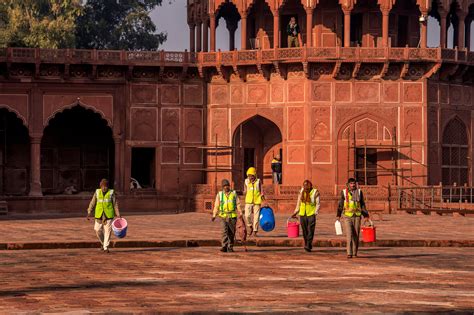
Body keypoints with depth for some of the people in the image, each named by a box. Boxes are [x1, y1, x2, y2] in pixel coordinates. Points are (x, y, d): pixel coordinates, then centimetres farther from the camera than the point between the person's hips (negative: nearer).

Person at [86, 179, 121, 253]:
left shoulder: (111, 193, 0)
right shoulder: (97, 192, 4)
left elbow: (115, 204, 3)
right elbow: (92, 203, 6)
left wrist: (118, 215, 1)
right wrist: (89, 213, 1)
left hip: (108, 215, -2)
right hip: (99, 215, 2)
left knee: (108, 230, -6)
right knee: (98, 230, -1)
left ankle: (106, 247, 0)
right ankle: (103, 242, 25)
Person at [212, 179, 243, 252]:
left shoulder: (234, 193, 8)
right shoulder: (219, 195, 7)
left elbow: (238, 204, 6)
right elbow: (216, 206, 5)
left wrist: (240, 213, -4)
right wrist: (214, 215, -3)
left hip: (232, 216, 1)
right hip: (223, 216, -1)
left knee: (231, 233, 3)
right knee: (224, 231, -14)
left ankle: (230, 247, 13)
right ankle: (224, 247, -18)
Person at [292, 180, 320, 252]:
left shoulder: (315, 192, -1)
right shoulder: (301, 192, 10)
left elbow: (318, 204, -1)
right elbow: (298, 203, 18)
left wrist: (316, 212, -13)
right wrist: (295, 212, 13)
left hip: (311, 214, -4)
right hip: (302, 214, 4)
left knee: (310, 230, -12)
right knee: (304, 231, 5)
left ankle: (308, 246, -17)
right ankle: (307, 245, 15)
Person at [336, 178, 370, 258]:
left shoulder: (359, 192, 6)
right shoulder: (344, 192, 2)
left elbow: (362, 205, 10)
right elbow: (340, 204, 5)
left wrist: (366, 215, 5)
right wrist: (338, 215, -1)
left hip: (357, 216, 2)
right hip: (347, 216, -2)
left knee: (356, 235, 4)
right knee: (349, 234, -12)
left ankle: (355, 252, 16)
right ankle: (349, 253, -15)